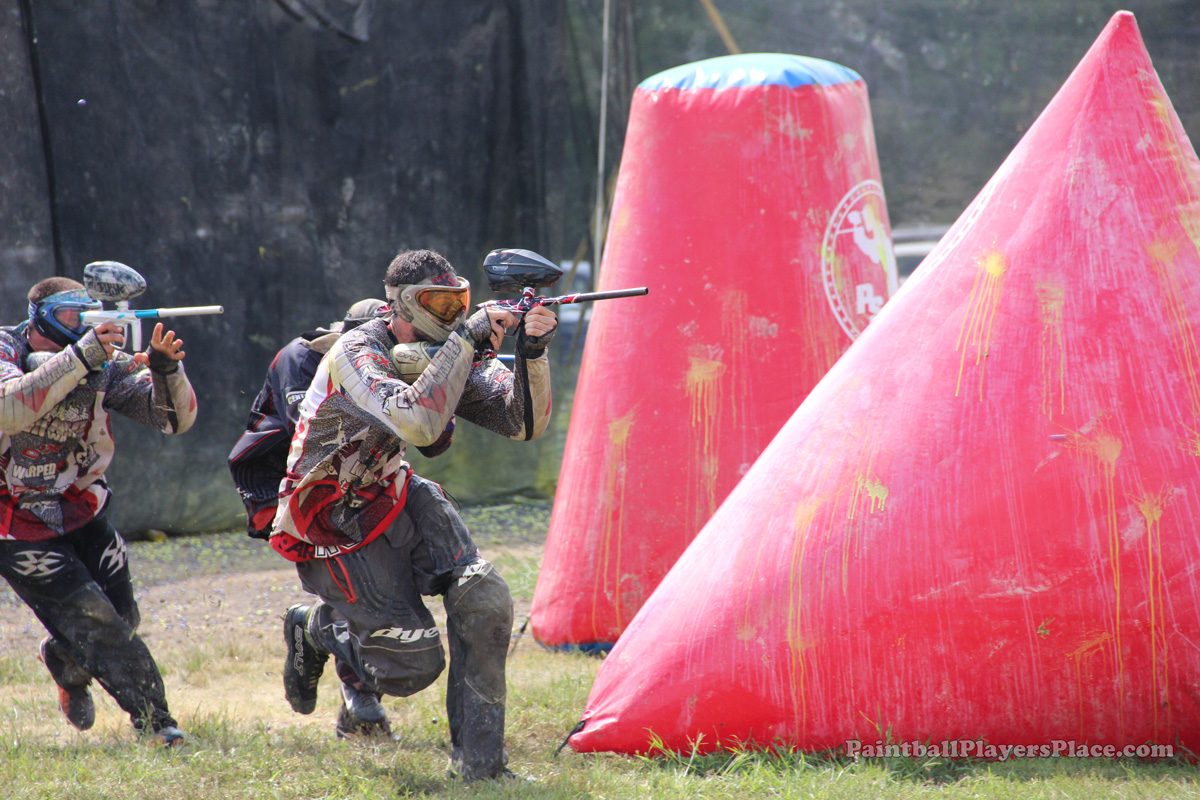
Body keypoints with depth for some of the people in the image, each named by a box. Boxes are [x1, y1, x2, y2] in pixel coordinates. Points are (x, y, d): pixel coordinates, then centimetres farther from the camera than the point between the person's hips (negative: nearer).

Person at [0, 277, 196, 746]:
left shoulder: (104, 363, -9)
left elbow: (174, 419, -11)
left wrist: (166, 368, -31)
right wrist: (79, 358, -46)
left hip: (82, 510, 5)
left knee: (121, 615, 9)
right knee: (92, 620, -11)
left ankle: (65, 663, 40)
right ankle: (153, 722, -1)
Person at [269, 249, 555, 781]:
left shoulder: (449, 354, 1)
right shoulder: (357, 354, -21)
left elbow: (523, 423, -5)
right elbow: (417, 421, -38)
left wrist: (532, 353, -21)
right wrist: (466, 339, -32)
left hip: (396, 501, 7)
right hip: (336, 531, -6)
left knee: (484, 599, -18)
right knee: (415, 664, -12)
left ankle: (478, 764, -9)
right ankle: (314, 627, 18)